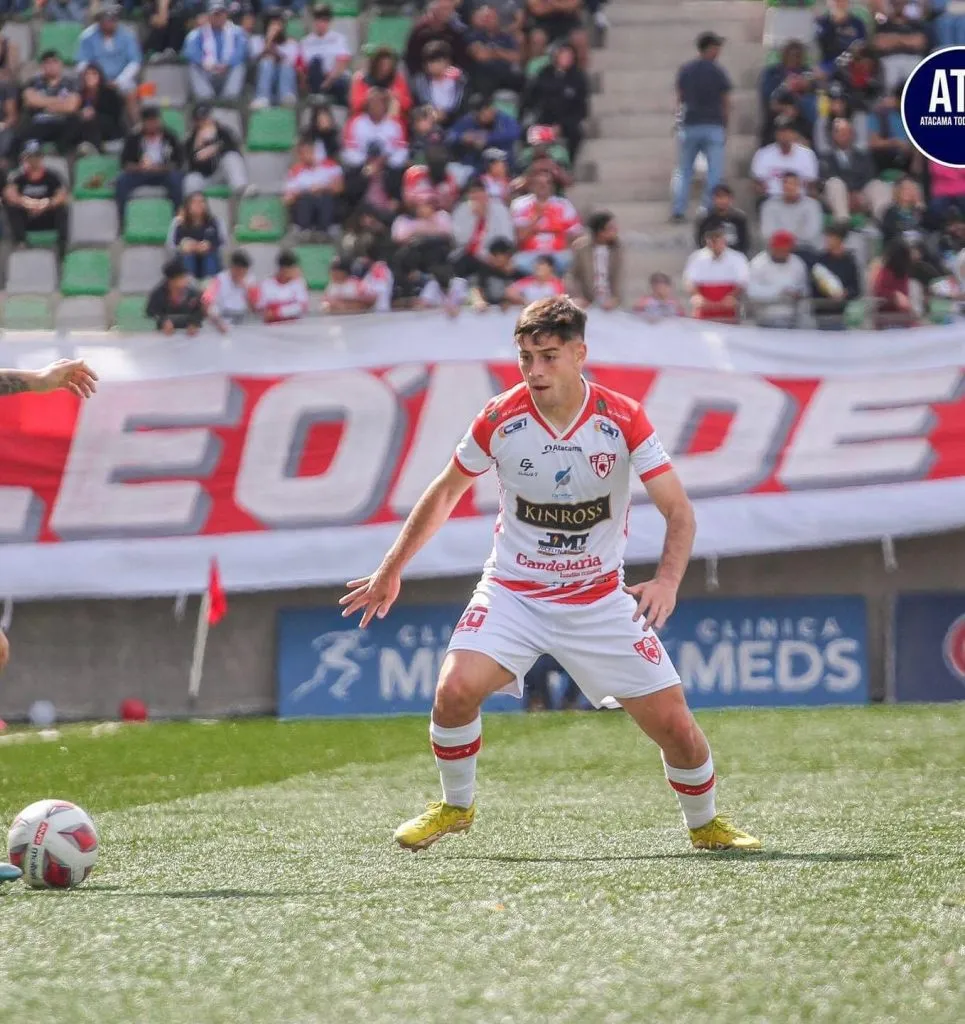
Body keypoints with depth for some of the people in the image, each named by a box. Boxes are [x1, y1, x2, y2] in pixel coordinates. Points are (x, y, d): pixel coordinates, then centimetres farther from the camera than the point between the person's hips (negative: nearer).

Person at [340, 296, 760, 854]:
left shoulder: (624, 419, -13)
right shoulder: (501, 419, -10)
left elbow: (679, 510, -14)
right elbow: (445, 493, 6)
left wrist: (667, 580, -33)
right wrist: (390, 572, 10)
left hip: (600, 598, 0)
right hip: (512, 592, 0)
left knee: (673, 723, -6)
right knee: (456, 689, -24)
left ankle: (706, 824, 24)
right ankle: (456, 805, 3)